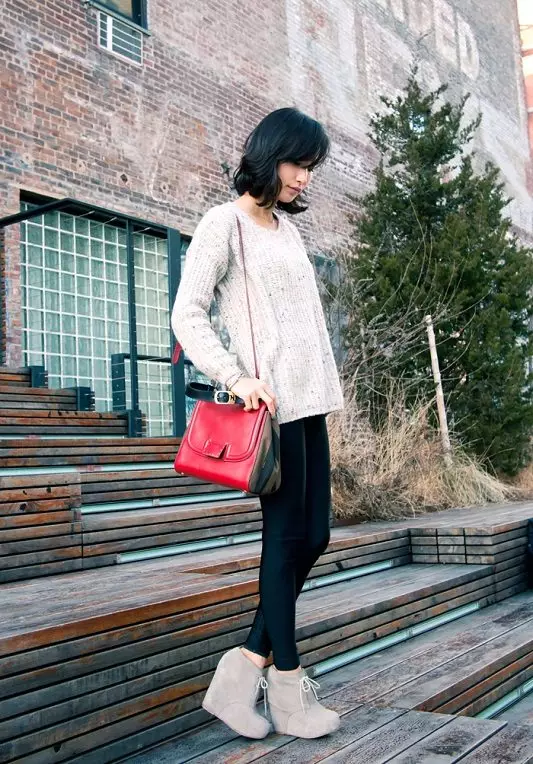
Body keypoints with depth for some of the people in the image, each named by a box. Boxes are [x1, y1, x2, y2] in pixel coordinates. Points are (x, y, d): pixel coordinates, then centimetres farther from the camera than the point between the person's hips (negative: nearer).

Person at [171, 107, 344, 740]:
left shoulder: (287, 225, 20)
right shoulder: (224, 223, -3)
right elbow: (187, 315, -9)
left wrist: (324, 386, 17)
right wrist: (236, 378, -20)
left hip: (309, 399, 8)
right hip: (268, 400, -8)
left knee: (313, 534, 6)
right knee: (287, 534, -1)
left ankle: (246, 666, 14)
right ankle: (289, 688, 13)